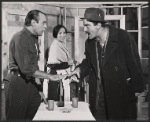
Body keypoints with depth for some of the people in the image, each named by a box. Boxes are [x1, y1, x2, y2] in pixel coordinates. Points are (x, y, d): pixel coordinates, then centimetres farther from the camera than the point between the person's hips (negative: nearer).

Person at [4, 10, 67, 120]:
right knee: (16, 118, 1)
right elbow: (26, 69, -23)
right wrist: (50, 76, -18)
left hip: (30, 83, 9)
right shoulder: (20, 38, -16)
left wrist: (39, 88, 13)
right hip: (17, 84, -9)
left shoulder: (34, 38, 14)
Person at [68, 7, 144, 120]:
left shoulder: (123, 37, -14)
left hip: (122, 94, -5)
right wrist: (80, 69, -5)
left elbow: (134, 63, -10)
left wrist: (137, 89, -9)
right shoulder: (89, 43, 4)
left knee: (123, 117, 5)